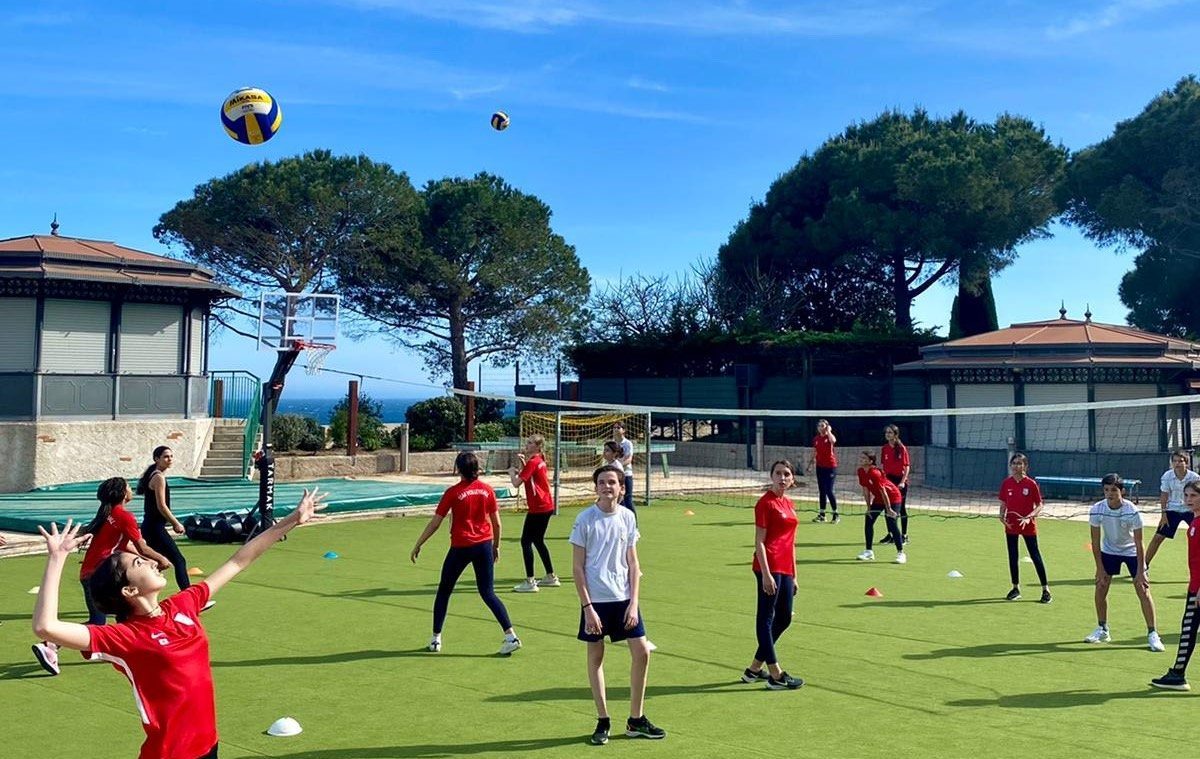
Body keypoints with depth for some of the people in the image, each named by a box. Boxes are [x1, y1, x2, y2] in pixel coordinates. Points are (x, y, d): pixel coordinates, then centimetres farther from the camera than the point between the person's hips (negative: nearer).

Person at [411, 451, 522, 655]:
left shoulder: (453, 492, -9)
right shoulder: (487, 490, 0)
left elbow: (435, 523, -7)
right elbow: (497, 523, 5)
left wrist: (417, 546, 3)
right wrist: (496, 546, 20)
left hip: (461, 547, -3)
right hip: (484, 545, 3)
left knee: (444, 591, 15)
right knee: (488, 593, 8)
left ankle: (436, 639, 20)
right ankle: (511, 635, -3)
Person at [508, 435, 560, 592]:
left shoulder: (532, 462, -15)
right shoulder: (540, 460, 12)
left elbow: (516, 483, -19)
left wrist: (511, 471, -1)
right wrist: (523, 462, 12)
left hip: (538, 508, -10)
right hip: (546, 506, 10)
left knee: (526, 541, -6)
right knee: (538, 541, 19)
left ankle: (530, 582, -8)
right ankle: (551, 577, 27)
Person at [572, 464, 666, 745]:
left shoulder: (627, 517, 3)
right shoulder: (585, 519, -7)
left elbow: (632, 564, 7)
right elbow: (577, 568, -6)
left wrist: (633, 603, -2)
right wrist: (587, 608, -11)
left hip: (624, 598, 3)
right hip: (595, 600, -3)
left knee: (641, 653, 1)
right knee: (595, 657, 6)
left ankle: (636, 720, 16)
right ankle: (603, 721, 19)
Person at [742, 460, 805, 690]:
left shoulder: (789, 504, 15)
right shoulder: (766, 503, -8)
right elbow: (759, 542, -12)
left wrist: (793, 575, 21)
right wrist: (766, 574, -18)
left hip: (785, 569, 9)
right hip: (769, 567, -9)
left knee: (784, 619, 14)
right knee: (766, 619, -1)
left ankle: (754, 669, 24)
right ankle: (776, 676, 2)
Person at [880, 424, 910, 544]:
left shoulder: (902, 448, -8)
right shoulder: (884, 449, 6)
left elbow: (907, 466, -9)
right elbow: (882, 465, 11)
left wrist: (903, 481, -17)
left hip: (900, 480, -5)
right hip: (888, 479, 5)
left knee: (901, 508, 2)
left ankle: (904, 535, 11)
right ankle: (890, 535, 17)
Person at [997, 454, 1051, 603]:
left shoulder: (1031, 484, -9)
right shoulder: (1006, 483, 1)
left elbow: (1039, 505, -5)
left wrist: (1029, 518, -20)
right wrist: (1002, 516, -8)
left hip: (1028, 526, -4)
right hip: (1011, 526, 4)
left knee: (1035, 556, -1)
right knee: (1012, 556, 11)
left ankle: (1046, 589, 7)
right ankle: (1016, 588, 24)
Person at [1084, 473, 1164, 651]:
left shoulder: (1132, 511, -28)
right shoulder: (1097, 510, -21)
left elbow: (1139, 543, -22)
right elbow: (1096, 542, -12)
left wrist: (1140, 572, -22)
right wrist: (1100, 569, -12)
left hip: (1131, 551, -3)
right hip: (1109, 551, 3)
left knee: (1143, 590, -10)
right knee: (1100, 588, 0)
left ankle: (1152, 634, -3)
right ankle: (1102, 630, 16)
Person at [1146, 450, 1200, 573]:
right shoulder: (1167, 476, -12)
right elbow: (1164, 496, -3)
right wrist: (1164, 514, -5)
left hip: (1190, 510, -1)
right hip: (1172, 510, 1)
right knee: (1157, 537, -4)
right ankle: (1145, 565, 7)